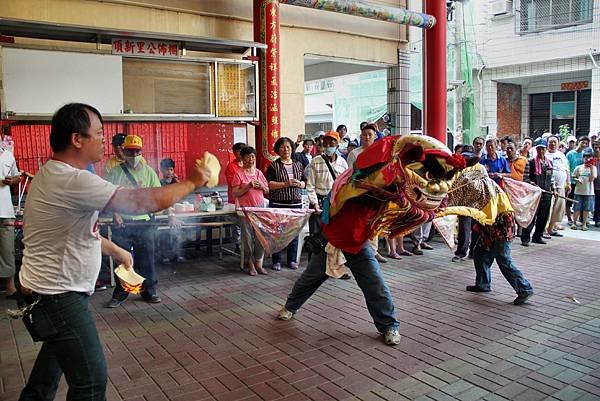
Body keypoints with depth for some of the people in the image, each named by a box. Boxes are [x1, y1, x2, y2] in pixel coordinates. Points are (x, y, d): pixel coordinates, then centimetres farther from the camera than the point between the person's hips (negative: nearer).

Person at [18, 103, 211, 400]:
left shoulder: (52, 174, 8)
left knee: (56, 353, 31)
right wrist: (192, 182, -15)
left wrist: (116, 251, 24)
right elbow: (150, 201, -30)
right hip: (58, 295, -11)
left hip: (52, 289, 11)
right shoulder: (73, 182, -27)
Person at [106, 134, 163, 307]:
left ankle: (149, 292, 20)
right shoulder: (115, 172, 1)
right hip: (121, 223, 0)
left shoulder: (148, 171, 5)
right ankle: (120, 294, 21)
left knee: (146, 259, 6)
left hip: (144, 222, 1)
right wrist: (115, 213, -12)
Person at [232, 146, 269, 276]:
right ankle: (250, 263, 13)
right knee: (249, 237, 0)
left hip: (260, 207, 4)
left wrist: (261, 186, -5)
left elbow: (267, 191, 16)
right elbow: (235, 193, -7)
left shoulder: (259, 172, 11)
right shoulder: (239, 174, -3)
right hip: (246, 208, -4)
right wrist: (248, 186, -18)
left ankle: (258, 263, 11)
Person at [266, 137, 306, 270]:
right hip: (278, 203, -3)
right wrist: (285, 184, -16)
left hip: (295, 203, 3)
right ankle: (276, 261, 9)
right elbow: (269, 184, -7)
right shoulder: (274, 165, 1)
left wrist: (299, 183, -6)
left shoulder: (298, 165, 14)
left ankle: (292, 260, 17)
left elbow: (305, 183, 16)